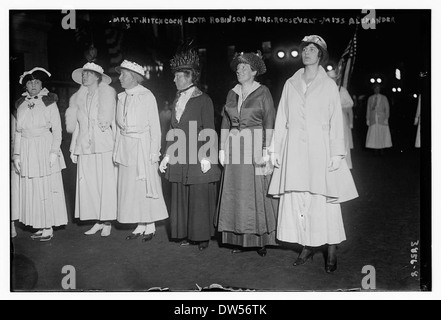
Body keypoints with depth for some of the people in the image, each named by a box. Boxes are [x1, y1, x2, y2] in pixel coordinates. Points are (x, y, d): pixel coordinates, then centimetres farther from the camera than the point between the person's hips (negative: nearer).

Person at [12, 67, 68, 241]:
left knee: (47, 188, -2)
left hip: (45, 148, -4)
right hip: (26, 150, 5)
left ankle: (48, 228, 7)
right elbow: (18, 131, 13)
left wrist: (54, 151, -12)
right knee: (30, 189, 5)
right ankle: (40, 226, 15)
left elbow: (57, 129, -4)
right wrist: (17, 154, 8)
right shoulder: (21, 104, 11)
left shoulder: (49, 102, -1)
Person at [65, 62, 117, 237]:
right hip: (84, 149, 5)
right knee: (88, 185, 2)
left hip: (104, 147, -4)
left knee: (106, 184, -3)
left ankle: (107, 223, 5)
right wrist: (73, 149, 12)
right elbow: (75, 126, 16)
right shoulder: (78, 98, 15)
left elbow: (111, 122, -4)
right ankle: (98, 221, 11)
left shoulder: (108, 94, 1)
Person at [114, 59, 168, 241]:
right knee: (129, 186, 6)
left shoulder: (147, 96, -5)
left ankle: (150, 226, 13)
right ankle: (140, 225, 16)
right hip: (125, 147, 6)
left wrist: (154, 151, -11)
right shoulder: (121, 97, 10)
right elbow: (119, 126, 13)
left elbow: (154, 126, -6)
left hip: (142, 146, -5)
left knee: (146, 185, 0)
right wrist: (117, 150, 7)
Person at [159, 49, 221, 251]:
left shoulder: (203, 100, -3)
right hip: (179, 159, 6)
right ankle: (186, 235, 19)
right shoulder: (177, 101, 16)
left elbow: (208, 131, -8)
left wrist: (206, 157, -14)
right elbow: (172, 131, 17)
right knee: (180, 198, 8)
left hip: (198, 160, -6)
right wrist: (167, 156, 11)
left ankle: (202, 237, 12)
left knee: (200, 198, 0)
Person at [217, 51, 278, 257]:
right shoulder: (232, 94, 13)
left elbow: (270, 124, -8)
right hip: (234, 148, 5)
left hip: (255, 147, -5)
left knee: (257, 193, -1)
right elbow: (225, 123, 13)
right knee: (236, 193, 6)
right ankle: (239, 239, 15)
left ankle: (261, 240, 9)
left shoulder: (263, 92, -2)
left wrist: (266, 150, -15)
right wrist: (222, 149, 7)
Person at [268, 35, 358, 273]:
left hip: (320, 151, -2)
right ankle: (307, 247, 14)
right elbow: (281, 120, 12)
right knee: (296, 200, 2)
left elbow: (336, 122, 2)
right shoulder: (290, 84, 12)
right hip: (294, 152, 3)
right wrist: (275, 149, 8)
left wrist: (337, 154, -6)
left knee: (325, 201, -2)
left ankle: (331, 251, 9)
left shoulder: (329, 86, 6)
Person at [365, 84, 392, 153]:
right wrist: (367, 119, 4)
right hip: (373, 119, 1)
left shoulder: (384, 98, 7)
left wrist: (386, 118, -6)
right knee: (373, 134, -5)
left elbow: (387, 109, 3)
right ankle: (376, 148, -1)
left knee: (382, 134, -4)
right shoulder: (370, 98, 11)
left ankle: (382, 148, 2)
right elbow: (368, 109, 10)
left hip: (382, 119, -1)